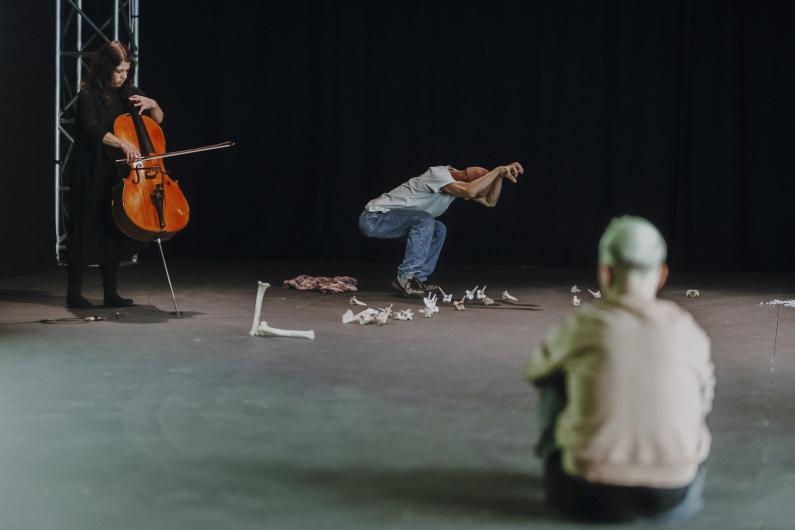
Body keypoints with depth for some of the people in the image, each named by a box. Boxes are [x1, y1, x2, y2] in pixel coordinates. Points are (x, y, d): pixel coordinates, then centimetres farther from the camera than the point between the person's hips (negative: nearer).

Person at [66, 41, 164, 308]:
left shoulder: (128, 93, 7)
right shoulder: (88, 96, -12)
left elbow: (158, 120, 16)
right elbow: (92, 129, -29)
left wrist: (152, 105, -7)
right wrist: (123, 143, -43)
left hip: (117, 173, 6)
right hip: (91, 175, -6)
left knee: (113, 232, 9)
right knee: (86, 231, -2)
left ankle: (111, 293, 16)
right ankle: (74, 293, 6)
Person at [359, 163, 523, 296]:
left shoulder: (455, 182, 6)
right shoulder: (439, 174, -23)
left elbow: (490, 201, 7)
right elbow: (469, 191, -40)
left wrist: (501, 175, -7)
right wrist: (498, 170, -29)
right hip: (374, 218, -10)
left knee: (438, 230, 9)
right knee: (424, 221, -27)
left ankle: (418, 279, 5)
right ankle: (405, 278, -20)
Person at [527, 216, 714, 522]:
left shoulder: (583, 325, -4)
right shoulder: (686, 330, 0)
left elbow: (536, 370, 18)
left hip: (590, 497, -1)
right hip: (672, 501, 1)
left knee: (554, 380, 19)